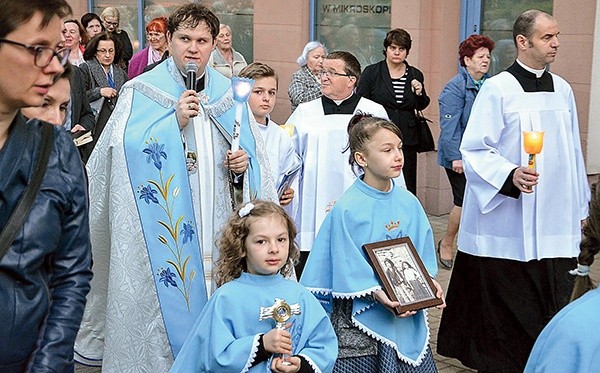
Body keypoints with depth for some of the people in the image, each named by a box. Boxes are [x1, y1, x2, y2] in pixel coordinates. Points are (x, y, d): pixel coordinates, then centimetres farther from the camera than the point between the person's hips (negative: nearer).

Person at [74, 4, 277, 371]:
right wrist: (175, 122, -19)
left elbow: (255, 155, 17)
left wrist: (243, 165, -4)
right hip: (162, 229, -3)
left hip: (217, 228, 4)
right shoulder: (141, 92, 0)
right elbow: (126, 151, -12)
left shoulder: (229, 95, 12)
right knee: (165, 303, -2)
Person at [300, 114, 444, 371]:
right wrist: (376, 293, -25)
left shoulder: (409, 203, 2)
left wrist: (429, 282, -8)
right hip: (361, 321, -5)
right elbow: (347, 266, -14)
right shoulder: (347, 209, -14)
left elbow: (422, 253, 9)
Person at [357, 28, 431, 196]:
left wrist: (419, 94, -4)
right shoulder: (371, 72, 2)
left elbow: (421, 107, 18)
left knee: (407, 186, 0)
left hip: (407, 139, 2)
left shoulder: (415, 75, 10)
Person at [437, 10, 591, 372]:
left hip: (555, 225, 5)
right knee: (505, 311, 1)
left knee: (551, 307, 6)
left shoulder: (562, 90, 10)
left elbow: (572, 153, 16)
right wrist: (510, 176, -26)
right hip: (507, 222, -5)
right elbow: (474, 150, -10)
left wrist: (580, 207, 18)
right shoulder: (497, 90, -7)